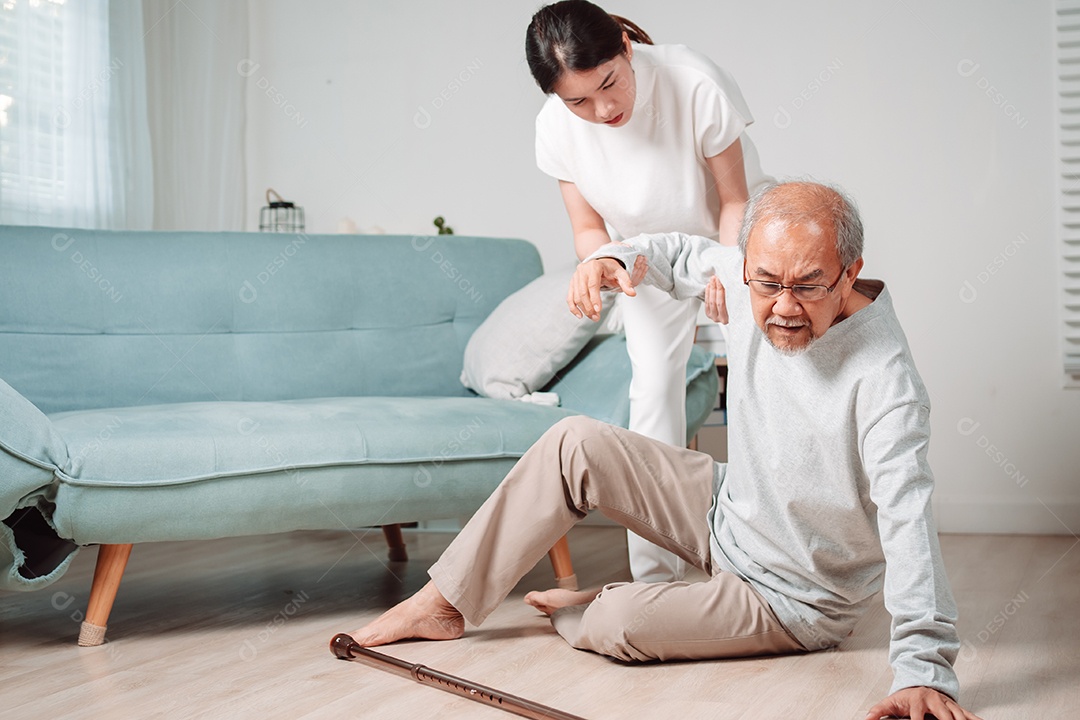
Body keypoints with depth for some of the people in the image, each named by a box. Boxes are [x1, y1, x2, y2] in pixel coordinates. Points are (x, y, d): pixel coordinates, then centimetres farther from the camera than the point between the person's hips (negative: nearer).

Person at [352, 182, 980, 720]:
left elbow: (908, 519, -41)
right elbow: (685, 255, 9)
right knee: (575, 445, -4)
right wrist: (617, 258, -13)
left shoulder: (884, 378, -34)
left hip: (798, 600, -7)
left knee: (617, 626, -23)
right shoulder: (753, 280, -13)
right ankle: (445, 603, 5)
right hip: (730, 507, 7)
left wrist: (925, 669, -50)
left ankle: (574, 612, 16)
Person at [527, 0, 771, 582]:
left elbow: (735, 200, -22)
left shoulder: (696, 86, -35)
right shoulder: (556, 127, -24)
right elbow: (588, 228, -14)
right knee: (653, 385, -7)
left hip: (731, 240, -2)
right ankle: (655, 577, -2)